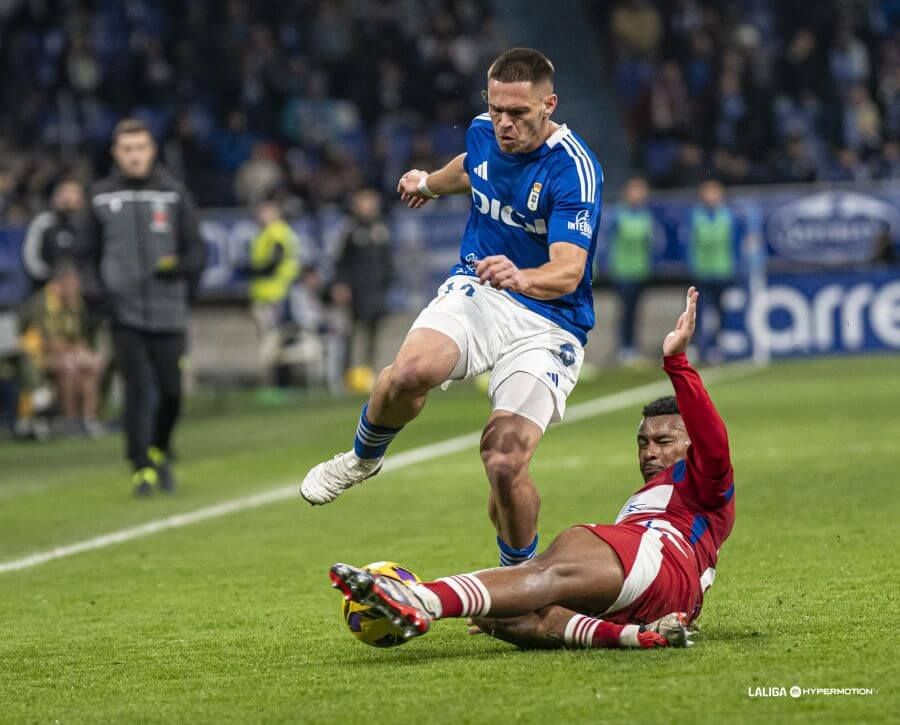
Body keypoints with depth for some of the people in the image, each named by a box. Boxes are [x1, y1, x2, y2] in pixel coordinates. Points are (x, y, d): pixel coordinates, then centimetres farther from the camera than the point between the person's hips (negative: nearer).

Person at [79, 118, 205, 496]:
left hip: (168, 311, 0)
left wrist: (182, 267, -15)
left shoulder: (173, 192, 3)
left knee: (171, 390, 2)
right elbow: (88, 252, 13)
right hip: (125, 312, 0)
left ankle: (160, 451, 27)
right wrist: (100, 291, -1)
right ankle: (141, 466, 1)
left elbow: (195, 248, 6)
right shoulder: (101, 196, 6)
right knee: (137, 390, -7)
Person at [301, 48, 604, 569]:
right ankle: (363, 458, 4)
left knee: (505, 465, -21)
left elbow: (568, 271, -31)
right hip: (477, 291, 4)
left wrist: (522, 277, -52)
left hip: (547, 324, -4)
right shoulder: (483, 133, 0)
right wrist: (431, 183, 47)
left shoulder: (574, 169, -20)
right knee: (412, 372, -30)